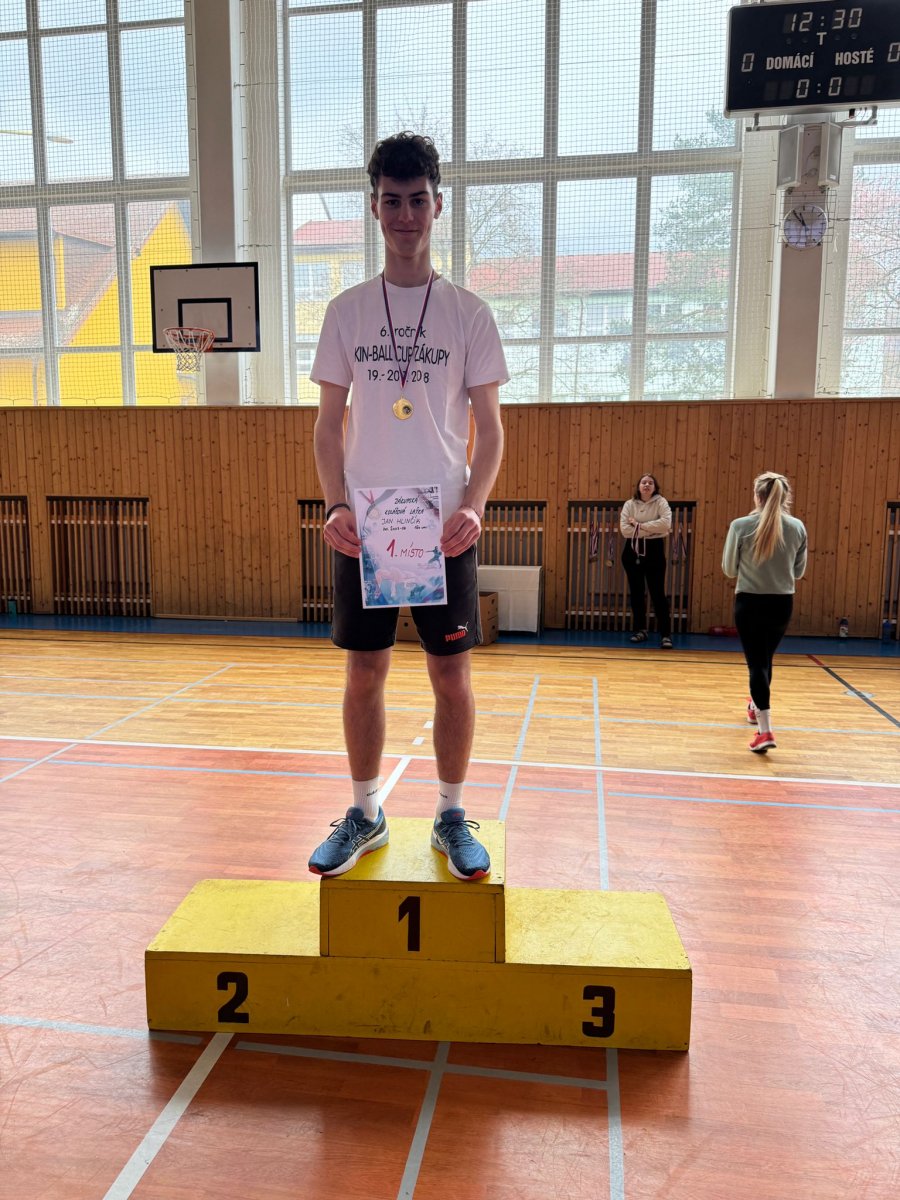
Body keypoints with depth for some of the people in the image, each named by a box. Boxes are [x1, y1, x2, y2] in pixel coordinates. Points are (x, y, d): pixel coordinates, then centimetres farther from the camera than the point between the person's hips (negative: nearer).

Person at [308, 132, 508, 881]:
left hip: (444, 527, -1)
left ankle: (452, 817, 20)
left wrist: (473, 506, -14)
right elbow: (329, 423, 7)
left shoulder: (468, 313, 4)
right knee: (364, 671, 7)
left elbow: (490, 427, 3)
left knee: (452, 673, 3)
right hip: (363, 525, 1)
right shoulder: (347, 312, 8)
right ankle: (365, 814, 23)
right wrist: (335, 505, -8)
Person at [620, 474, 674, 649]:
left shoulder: (660, 502, -3)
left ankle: (665, 634, 0)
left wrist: (640, 525, -16)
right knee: (636, 592, 10)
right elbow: (624, 529, -11)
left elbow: (666, 523, -20)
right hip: (633, 551, 2)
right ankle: (640, 629, 23)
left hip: (654, 550, -2)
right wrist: (652, 530, -14)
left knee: (658, 593, -3)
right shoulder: (629, 504, 1)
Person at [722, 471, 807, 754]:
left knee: (756, 662, 0)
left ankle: (765, 730, -9)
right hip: (782, 604, 3)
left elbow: (729, 569, -2)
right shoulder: (798, 528, -3)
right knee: (764, 658, 23)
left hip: (749, 603, -3)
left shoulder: (741, 526, -11)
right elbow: (799, 571, 7)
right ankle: (757, 706, 46)